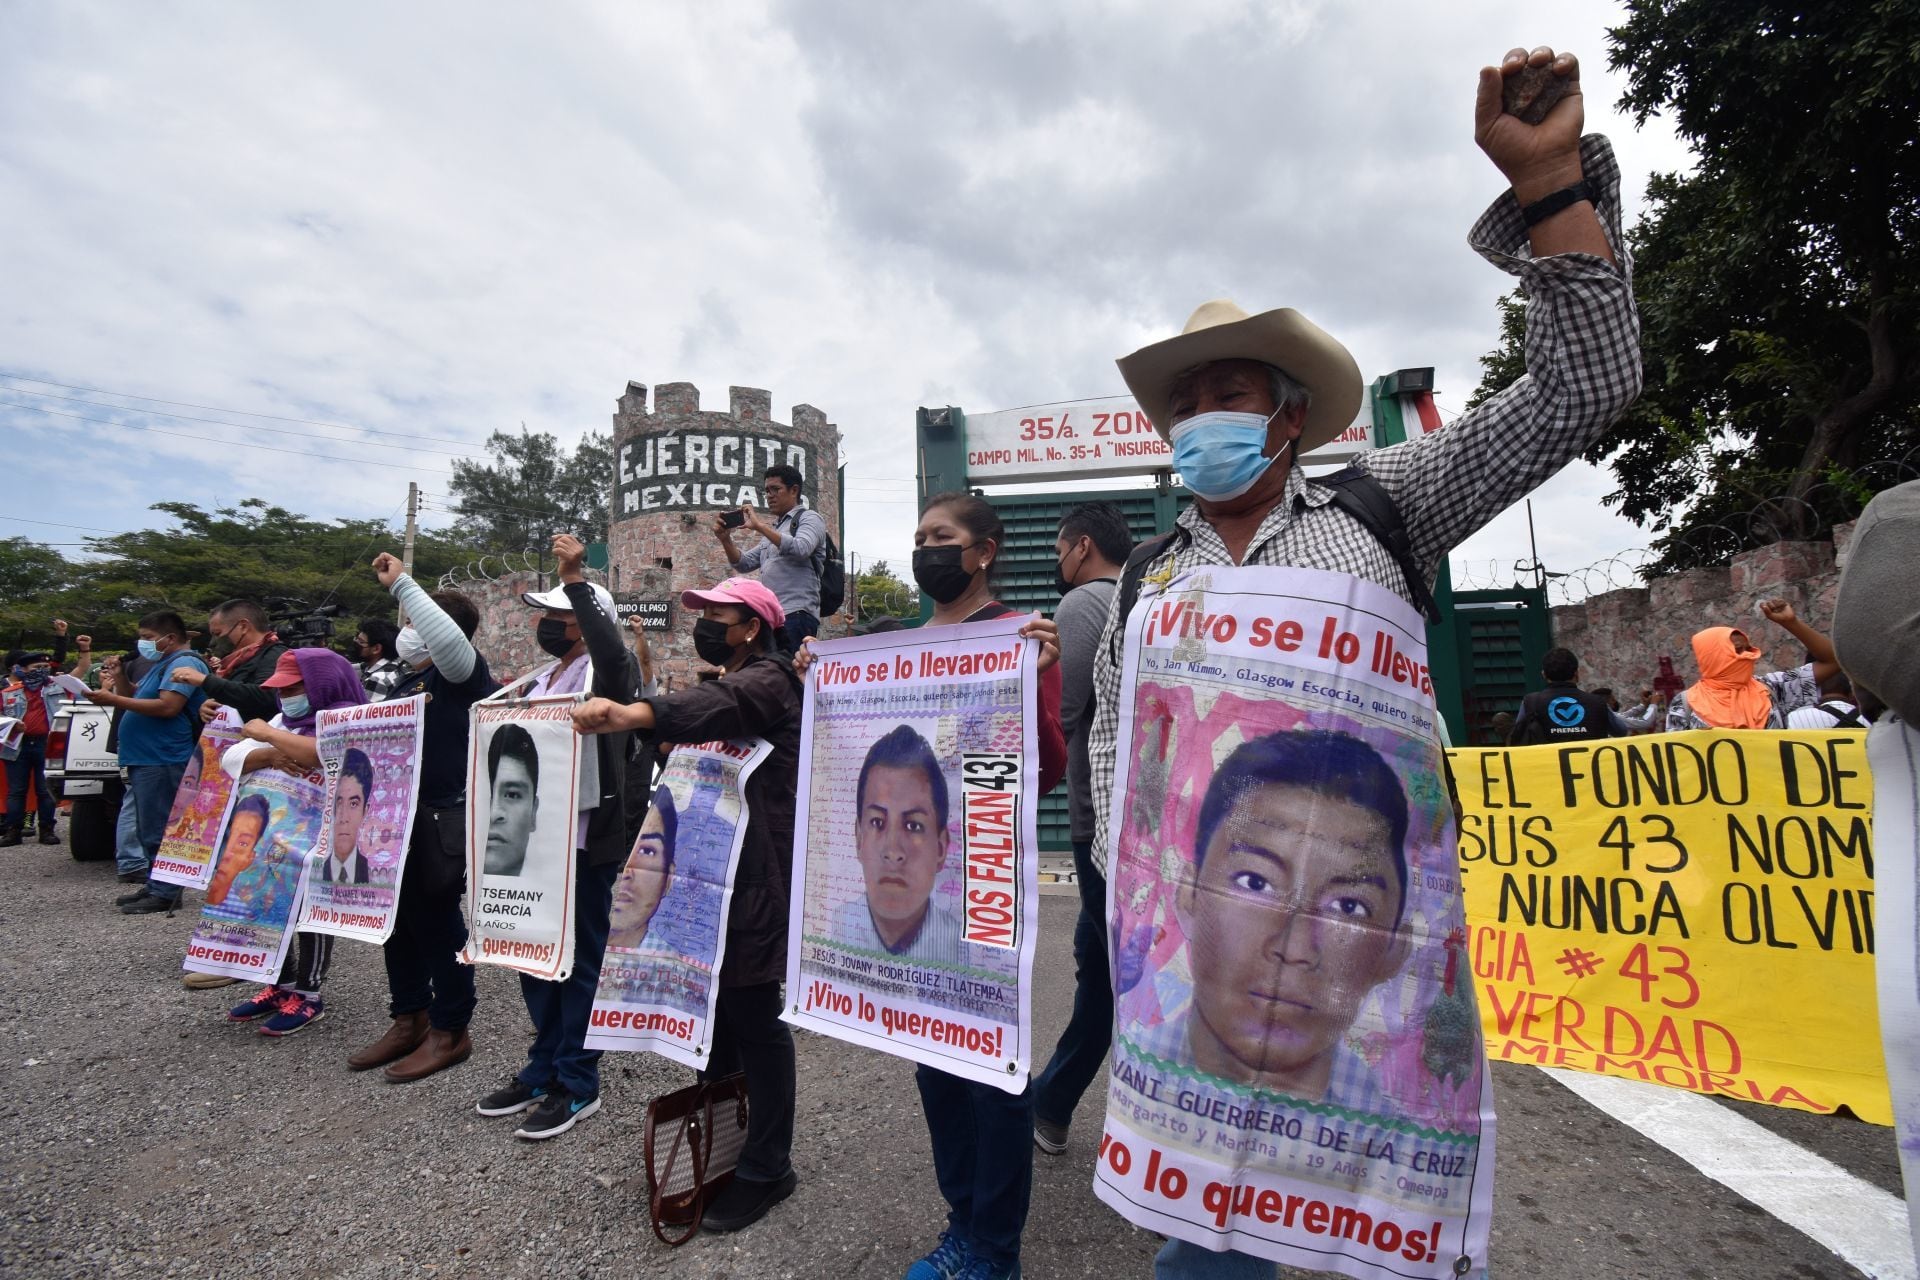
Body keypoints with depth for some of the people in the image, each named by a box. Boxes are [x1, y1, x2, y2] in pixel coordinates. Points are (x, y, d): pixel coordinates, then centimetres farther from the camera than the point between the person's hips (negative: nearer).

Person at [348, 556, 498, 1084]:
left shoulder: (460, 672, -11)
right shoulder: (405, 682, 17)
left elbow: (447, 638, -34)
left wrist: (401, 583, -25)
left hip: (440, 822, -9)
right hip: (396, 819, 9)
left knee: (437, 924, 0)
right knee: (399, 922, 17)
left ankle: (450, 1030, 14)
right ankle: (409, 1019, 32)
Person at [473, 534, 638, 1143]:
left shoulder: (605, 671, -10)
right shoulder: (538, 681, 16)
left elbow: (612, 650, -34)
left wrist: (576, 578, -35)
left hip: (584, 839, -9)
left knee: (581, 958, 2)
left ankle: (577, 1084, 16)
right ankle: (543, 1069, 33)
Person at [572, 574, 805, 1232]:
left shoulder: (767, 678, -11)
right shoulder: (730, 682, 22)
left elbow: (716, 704, -33)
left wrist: (629, 715, -48)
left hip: (757, 874, -9)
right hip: (710, 865, 9)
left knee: (755, 1012, -2)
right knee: (715, 999, 14)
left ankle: (766, 1167, 11)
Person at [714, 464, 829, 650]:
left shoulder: (809, 518, 4)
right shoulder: (774, 529, 26)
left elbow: (800, 549, -17)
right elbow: (743, 563, 22)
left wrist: (760, 526, -15)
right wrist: (725, 539, 5)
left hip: (796, 614, -7)